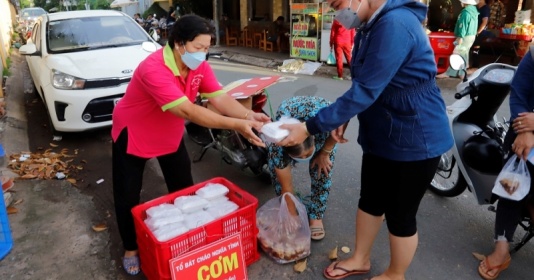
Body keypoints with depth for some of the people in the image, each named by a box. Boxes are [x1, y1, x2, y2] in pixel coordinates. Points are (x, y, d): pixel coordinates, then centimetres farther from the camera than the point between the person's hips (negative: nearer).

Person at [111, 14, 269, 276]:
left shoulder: (199, 67, -14)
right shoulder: (153, 69, -37)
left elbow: (220, 99, -20)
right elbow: (188, 111, -45)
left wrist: (248, 115, -40)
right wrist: (236, 125, -49)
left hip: (170, 136, 6)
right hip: (132, 136, -6)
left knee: (184, 189, 12)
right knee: (127, 197, 4)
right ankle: (131, 249, 27)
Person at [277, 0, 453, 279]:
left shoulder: (395, 25, -27)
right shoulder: (369, 26, 5)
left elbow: (365, 92, -29)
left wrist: (309, 128, -26)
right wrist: (344, 118, 1)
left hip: (414, 140, -9)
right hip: (381, 135, 9)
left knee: (400, 214, 9)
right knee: (370, 201, 20)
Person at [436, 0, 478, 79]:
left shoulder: (466, 12, -19)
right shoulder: (474, 10, 12)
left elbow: (463, 26, -22)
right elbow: (472, 25, 15)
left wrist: (460, 37, -21)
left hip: (465, 37, -10)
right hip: (471, 36, 10)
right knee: (464, 55, 13)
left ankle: (448, 73, -5)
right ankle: (461, 73, 16)